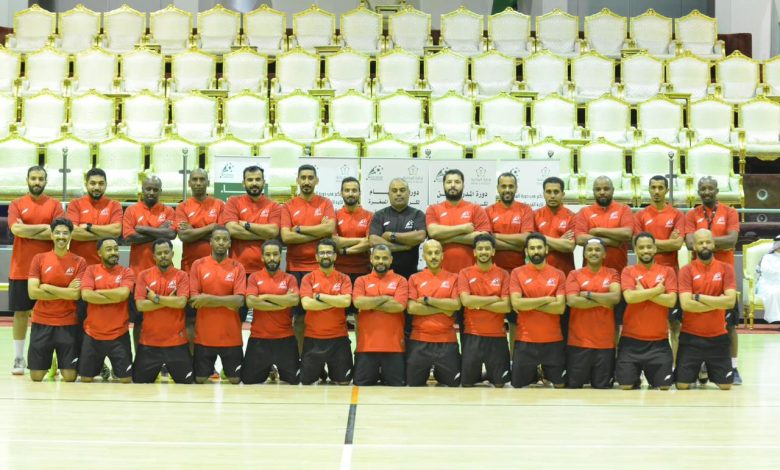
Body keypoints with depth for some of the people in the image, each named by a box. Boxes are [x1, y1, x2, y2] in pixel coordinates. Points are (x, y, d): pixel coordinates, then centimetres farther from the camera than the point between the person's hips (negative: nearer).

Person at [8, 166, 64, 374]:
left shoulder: (54, 205, 4)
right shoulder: (16, 204, 4)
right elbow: (16, 229, -13)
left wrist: (28, 232, -11)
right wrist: (44, 227, -12)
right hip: (20, 269, 0)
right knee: (20, 312, 5)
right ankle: (18, 358, 13)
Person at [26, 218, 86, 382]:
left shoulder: (79, 262, -1)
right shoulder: (39, 259, 1)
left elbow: (76, 294, -13)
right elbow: (32, 292, -9)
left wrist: (47, 287, -11)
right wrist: (66, 292, -12)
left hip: (68, 324, -1)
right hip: (41, 322, 1)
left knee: (69, 377, -3)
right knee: (36, 376, 1)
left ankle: (63, 364, 31)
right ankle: (49, 364, 35)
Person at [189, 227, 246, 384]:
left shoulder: (237, 267, 0)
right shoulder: (198, 265, 0)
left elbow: (239, 300, -12)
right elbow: (194, 300, -8)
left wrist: (208, 298, -18)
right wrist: (227, 302, -11)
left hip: (231, 336, 0)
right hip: (204, 335, 0)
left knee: (235, 380, 7)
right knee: (200, 380, 7)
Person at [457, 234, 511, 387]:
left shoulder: (503, 275, 2)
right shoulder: (465, 273, 1)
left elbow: (506, 306, -8)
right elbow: (466, 300, -14)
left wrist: (478, 304, -12)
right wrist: (494, 299, -9)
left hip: (497, 336, 0)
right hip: (472, 336, 0)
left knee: (499, 383, 6)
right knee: (467, 383, 5)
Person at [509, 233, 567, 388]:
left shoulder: (558, 274, 3)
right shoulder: (517, 273, 0)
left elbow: (560, 307, -9)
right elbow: (516, 303, -14)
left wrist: (528, 304, -12)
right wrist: (547, 299, -10)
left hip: (553, 341, 1)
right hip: (525, 340, -1)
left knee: (559, 385, 10)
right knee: (520, 385, 5)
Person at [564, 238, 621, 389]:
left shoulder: (612, 274, 7)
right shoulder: (574, 275, 3)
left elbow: (616, 298, -11)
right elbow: (572, 301, -12)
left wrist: (588, 294, -9)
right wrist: (602, 301, -8)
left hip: (605, 342, 1)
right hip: (578, 342, -1)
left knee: (602, 388, 6)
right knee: (574, 386, 5)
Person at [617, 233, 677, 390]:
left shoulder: (667, 271, 3)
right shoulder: (628, 271, 1)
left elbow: (671, 300, -10)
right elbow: (629, 297, -17)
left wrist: (643, 292, -10)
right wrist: (657, 290, -11)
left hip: (659, 341, 1)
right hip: (631, 340, 0)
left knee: (664, 386, 2)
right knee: (626, 386, 0)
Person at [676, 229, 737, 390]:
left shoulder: (726, 268, 0)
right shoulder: (686, 270, -5)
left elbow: (730, 301, -13)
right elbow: (686, 304, -17)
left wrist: (698, 297, -14)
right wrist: (717, 302, -14)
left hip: (718, 336, 1)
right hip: (691, 337, -1)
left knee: (725, 386, 5)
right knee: (683, 385, -1)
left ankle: (707, 371, 36)